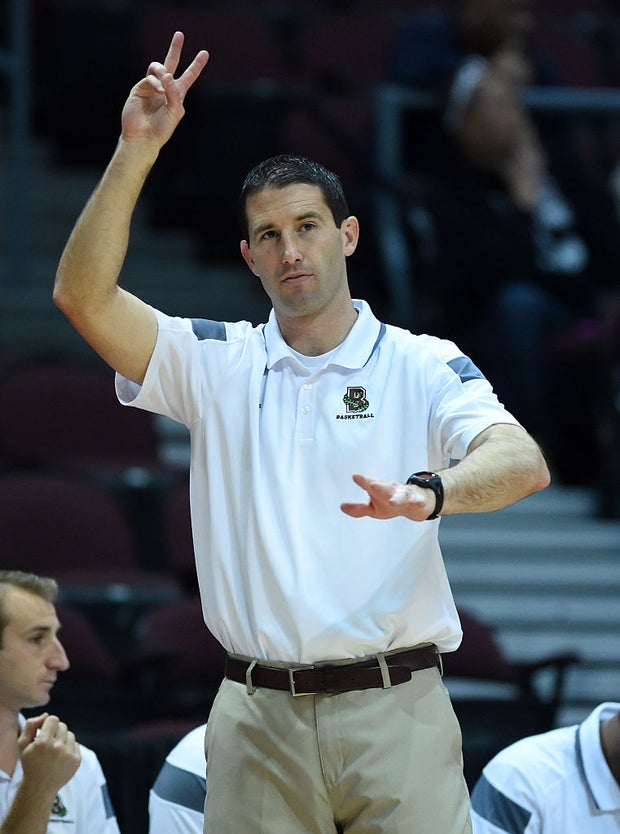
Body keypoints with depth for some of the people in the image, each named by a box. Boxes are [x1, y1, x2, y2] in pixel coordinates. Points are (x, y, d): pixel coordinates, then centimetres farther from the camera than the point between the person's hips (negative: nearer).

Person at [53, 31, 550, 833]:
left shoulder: (424, 367, 5)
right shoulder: (217, 362, 11)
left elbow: (523, 463, -12)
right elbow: (83, 295, -2)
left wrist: (430, 491, -34)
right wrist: (135, 151, -10)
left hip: (393, 708, -2)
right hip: (256, 714, 2)